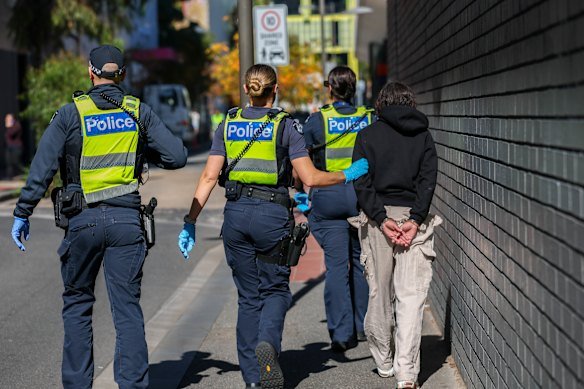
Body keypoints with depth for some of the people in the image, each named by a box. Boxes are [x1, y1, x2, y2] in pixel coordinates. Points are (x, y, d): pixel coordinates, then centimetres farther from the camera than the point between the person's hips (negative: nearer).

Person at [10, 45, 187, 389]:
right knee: (128, 308, 3)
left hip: (83, 220, -1)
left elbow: (42, 170, -7)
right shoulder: (138, 112, 3)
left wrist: (22, 214, 1)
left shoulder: (70, 114, -3)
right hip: (127, 219, 1)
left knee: (77, 304, 14)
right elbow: (177, 156, 0)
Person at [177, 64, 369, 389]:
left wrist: (190, 222, 5)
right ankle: (267, 343, -19)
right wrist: (348, 176, 8)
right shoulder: (286, 125, -3)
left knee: (248, 295, 13)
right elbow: (310, 178, -8)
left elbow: (209, 177, 2)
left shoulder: (228, 125, 7)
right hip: (272, 215, -3)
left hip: (236, 214, 3)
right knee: (275, 289, 11)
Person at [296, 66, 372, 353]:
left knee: (336, 265, 0)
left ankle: (341, 332, -4)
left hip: (328, 196, -2)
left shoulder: (317, 120, -4)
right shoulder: (371, 119, 1)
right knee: (362, 261, 14)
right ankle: (363, 326, 23)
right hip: (364, 195, 2)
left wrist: (300, 195, 11)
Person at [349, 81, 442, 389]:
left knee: (379, 293, 12)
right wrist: (415, 219, -10)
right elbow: (428, 179, -4)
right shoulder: (423, 135, 8)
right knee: (410, 295, -4)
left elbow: (362, 181, -5)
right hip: (412, 216, 0)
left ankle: (384, 362, 22)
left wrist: (381, 219, -9)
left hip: (378, 216, 0)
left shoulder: (368, 135, 6)